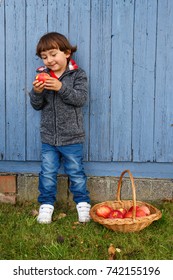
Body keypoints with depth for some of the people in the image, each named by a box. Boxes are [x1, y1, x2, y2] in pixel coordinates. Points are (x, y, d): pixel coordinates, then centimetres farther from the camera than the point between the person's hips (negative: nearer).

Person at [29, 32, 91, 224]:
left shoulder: (78, 75, -5)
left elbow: (81, 99, -18)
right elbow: (36, 105, 2)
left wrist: (61, 88, -29)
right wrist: (37, 92, -18)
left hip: (71, 137, -3)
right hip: (48, 137, 3)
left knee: (76, 172, 9)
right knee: (47, 173, 10)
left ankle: (82, 203, 24)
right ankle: (46, 204, 24)